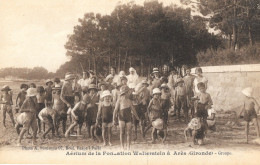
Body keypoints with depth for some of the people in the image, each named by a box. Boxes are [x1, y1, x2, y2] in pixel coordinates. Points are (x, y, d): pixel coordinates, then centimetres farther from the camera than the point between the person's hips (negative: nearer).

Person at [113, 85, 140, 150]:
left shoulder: (129, 101, 10)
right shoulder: (119, 100, -3)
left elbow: (132, 109, 21)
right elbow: (116, 110, -5)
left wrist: (137, 116, 25)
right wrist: (114, 119, -9)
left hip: (129, 118, 4)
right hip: (122, 118, -4)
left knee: (129, 133, 0)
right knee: (122, 133, 1)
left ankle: (128, 147, 6)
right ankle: (122, 147, 9)